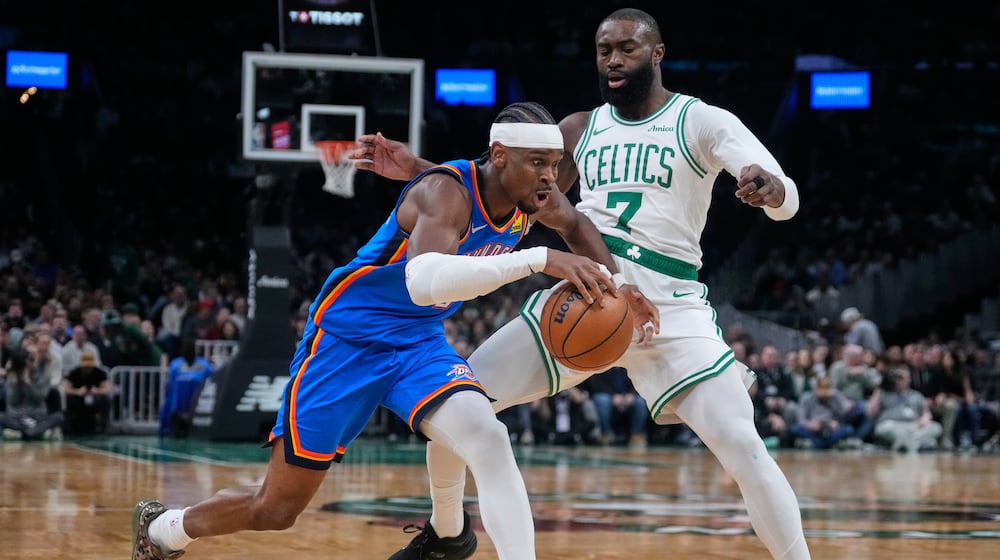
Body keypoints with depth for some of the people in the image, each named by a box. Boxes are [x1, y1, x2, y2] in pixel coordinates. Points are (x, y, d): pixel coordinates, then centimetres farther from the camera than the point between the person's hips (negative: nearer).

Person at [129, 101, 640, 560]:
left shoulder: (534, 196, -8)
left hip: (420, 343, 6)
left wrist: (610, 283, -3)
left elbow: (575, 225, 17)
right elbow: (425, 280, -51)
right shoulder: (447, 191, -31)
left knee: (489, 441, -25)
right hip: (348, 339, -6)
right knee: (275, 508, 5)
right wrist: (538, 259, -57)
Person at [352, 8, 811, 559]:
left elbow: (787, 199, -16)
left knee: (743, 448, -21)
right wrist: (417, 171, 7)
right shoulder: (580, 129, 10)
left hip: (668, 311, -4)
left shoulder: (703, 122, -5)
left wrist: (769, 188, -42)